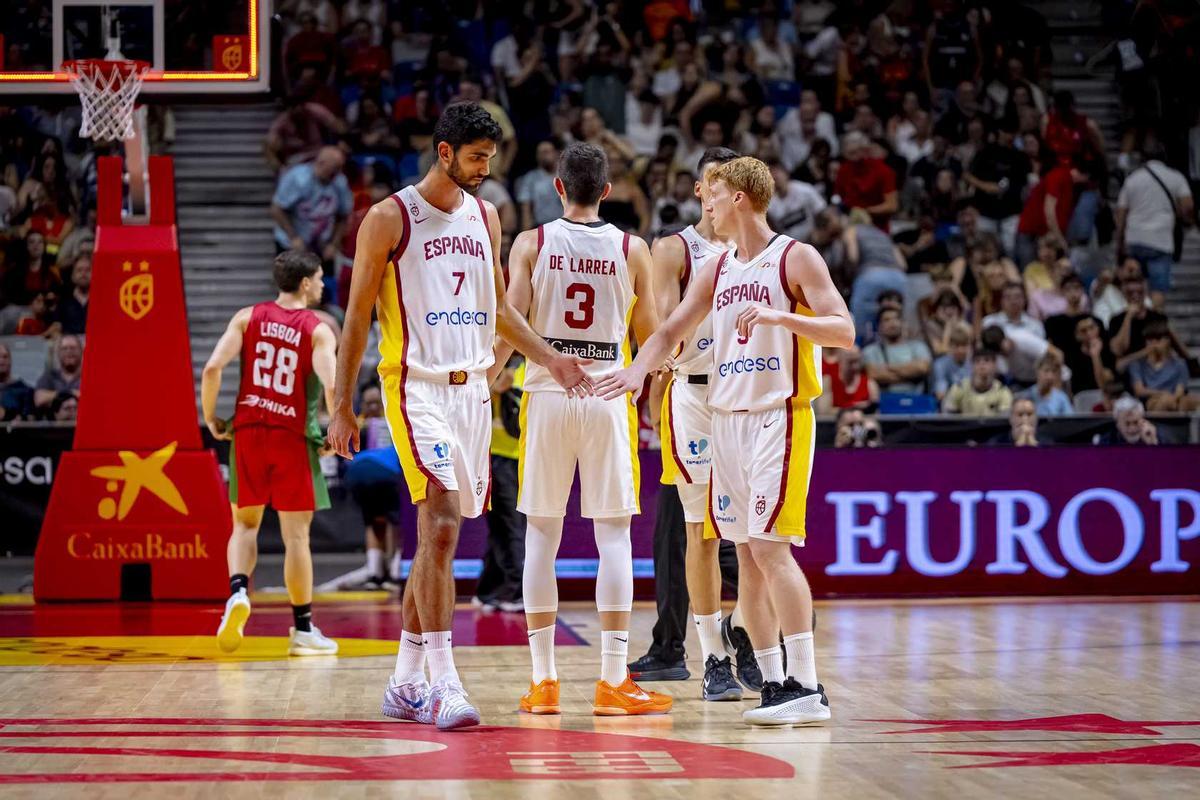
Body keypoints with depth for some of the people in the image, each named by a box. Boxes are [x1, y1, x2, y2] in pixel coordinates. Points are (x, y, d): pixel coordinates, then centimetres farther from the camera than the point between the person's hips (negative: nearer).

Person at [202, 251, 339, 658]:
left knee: (245, 524, 17)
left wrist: (210, 418, 4)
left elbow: (212, 368, -8)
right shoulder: (318, 330, -4)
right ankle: (303, 630, 10)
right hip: (293, 435, -3)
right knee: (296, 534, 4)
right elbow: (331, 386, -19)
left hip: (248, 430, 3)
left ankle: (238, 592, -11)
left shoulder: (248, 317, 4)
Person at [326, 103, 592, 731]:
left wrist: (549, 358, 9)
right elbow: (357, 316, -3)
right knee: (440, 527, -18)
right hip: (416, 389, -7)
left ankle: (405, 683, 19)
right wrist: (342, 407, -6)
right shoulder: (390, 218, -6)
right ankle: (444, 685, -19)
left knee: (439, 535, 10)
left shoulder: (485, 218, 12)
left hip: (472, 388, 7)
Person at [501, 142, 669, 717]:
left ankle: (543, 681, 6)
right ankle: (613, 681, -1)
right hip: (608, 396, -1)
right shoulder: (631, 250, 1)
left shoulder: (532, 244, 0)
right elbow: (650, 335, 7)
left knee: (541, 536, 6)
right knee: (613, 535, 2)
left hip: (547, 395, 1)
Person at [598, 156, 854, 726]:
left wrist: (781, 317, -28)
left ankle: (806, 685, -16)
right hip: (727, 418, 7)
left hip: (780, 417, -7)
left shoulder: (795, 259, -5)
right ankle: (773, 682, 11)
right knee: (746, 554, 5)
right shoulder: (717, 271, 16)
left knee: (770, 544, -16)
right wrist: (636, 370, -2)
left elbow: (843, 332, -13)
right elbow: (672, 331, 17)